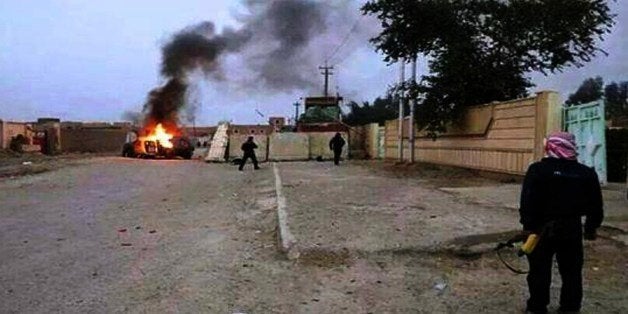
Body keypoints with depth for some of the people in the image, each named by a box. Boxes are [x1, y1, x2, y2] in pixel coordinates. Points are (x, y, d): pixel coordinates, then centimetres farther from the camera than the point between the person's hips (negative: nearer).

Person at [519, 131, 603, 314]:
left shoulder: (538, 170, -11)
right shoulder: (587, 173, 2)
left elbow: (528, 201, -14)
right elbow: (596, 206, 8)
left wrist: (528, 225, -8)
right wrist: (591, 228, 18)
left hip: (543, 228, -3)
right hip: (572, 228, 3)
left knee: (540, 271, 9)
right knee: (572, 272, 15)